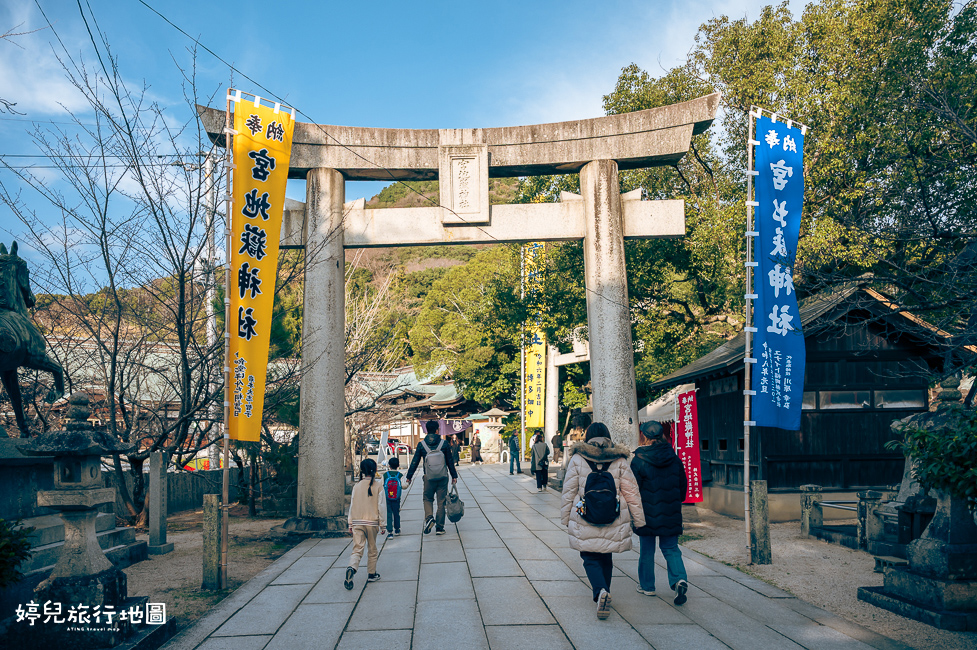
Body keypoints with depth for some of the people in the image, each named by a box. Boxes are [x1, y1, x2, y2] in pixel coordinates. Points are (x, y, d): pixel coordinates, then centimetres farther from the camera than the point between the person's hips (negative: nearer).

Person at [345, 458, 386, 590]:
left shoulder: (356, 486, 2)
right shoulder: (378, 487, -6)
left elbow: (352, 506, 6)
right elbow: (381, 507, -5)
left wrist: (350, 524, 14)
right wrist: (383, 525, 3)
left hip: (357, 523, 2)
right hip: (372, 522, -2)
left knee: (357, 549, -2)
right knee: (372, 550, 15)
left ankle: (351, 568, -28)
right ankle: (371, 574, 23)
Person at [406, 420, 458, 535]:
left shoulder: (421, 445, -3)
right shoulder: (444, 443, -4)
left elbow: (415, 462, 0)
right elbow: (450, 461, 2)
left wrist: (409, 477, 9)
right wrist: (454, 476, 12)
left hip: (429, 478, 0)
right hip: (443, 478, 0)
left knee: (428, 499, 18)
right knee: (441, 502, 9)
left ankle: (429, 518, -7)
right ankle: (440, 527, 11)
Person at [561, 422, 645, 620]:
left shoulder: (577, 459, -3)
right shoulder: (619, 460, 0)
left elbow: (569, 491, 0)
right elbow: (631, 492, 2)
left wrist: (566, 517, 10)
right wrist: (638, 519, 10)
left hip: (585, 522, -2)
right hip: (613, 522, 2)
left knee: (590, 558, 7)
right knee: (606, 558, 20)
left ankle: (601, 591, -17)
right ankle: (603, 594, 29)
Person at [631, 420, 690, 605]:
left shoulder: (639, 460, -13)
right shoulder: (674, 458, 2)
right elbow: (683, 484, 10)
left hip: (647, 513, -3)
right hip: (671, 514, 4)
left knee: (647, 550, 11)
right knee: (671, 548, 12)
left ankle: (647, 586, 21)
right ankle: (679, 579, -9)